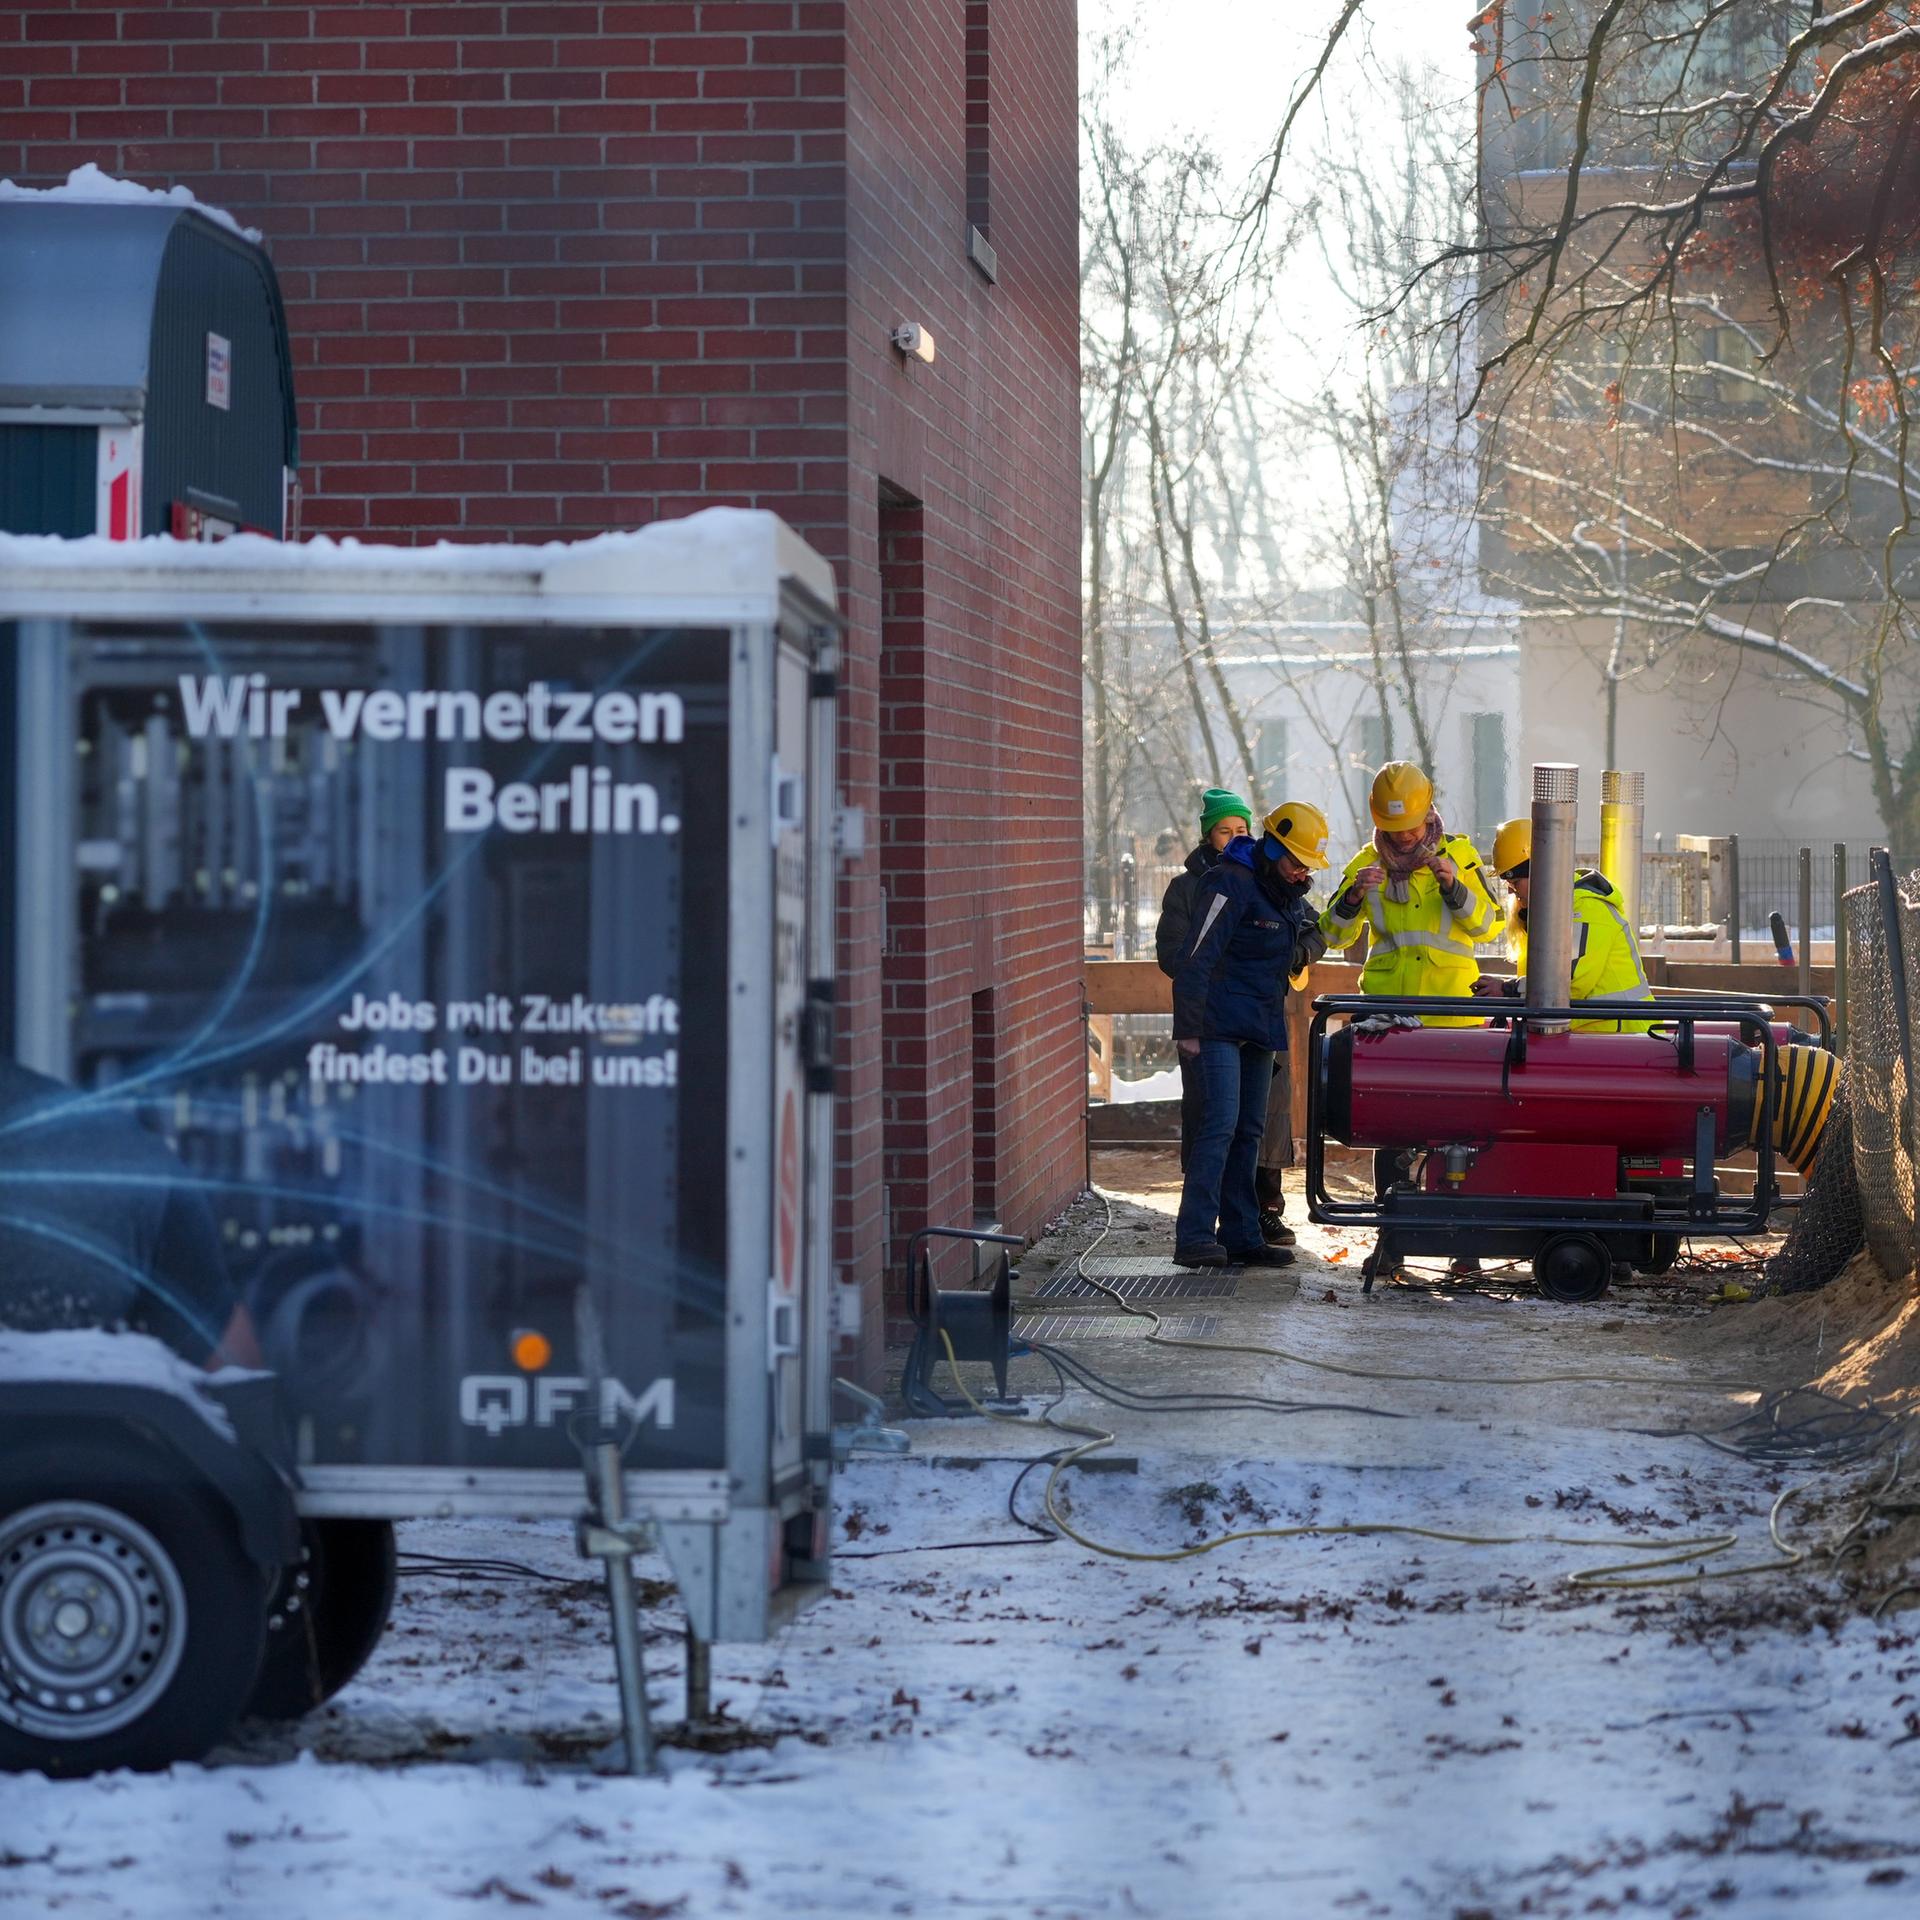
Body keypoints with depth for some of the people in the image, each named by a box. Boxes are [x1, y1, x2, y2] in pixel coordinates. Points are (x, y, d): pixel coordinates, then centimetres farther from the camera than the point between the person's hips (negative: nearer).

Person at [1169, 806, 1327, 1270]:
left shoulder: (1289, 892, 14)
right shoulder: (1232, 883, -14)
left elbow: (1314, 932, 33)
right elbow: (1197, 958, -18)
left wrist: (1303, 949, 7)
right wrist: (1187, 1028, -22)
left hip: (1260, 1029, 9)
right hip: (1219, 1026, -9)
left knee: (1249, 1130, 9)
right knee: (1220, 1123, -18)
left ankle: (1241, 1236, 13)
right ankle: (1194, 1237, -21)